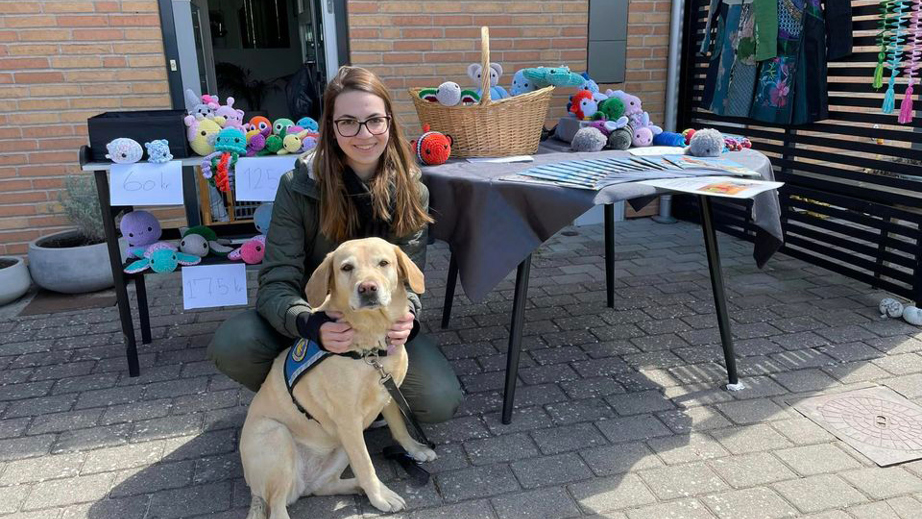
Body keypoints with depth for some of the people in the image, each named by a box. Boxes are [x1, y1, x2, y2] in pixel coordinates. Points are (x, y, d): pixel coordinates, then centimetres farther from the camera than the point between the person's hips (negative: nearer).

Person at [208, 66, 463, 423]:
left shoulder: (411, 192, -9)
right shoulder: (299, 186, -15)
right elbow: (277, 282, -18)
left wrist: (404, 315, -34)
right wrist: (311, 326, -41)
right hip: (314, 318, -1)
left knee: (441, 403, -22)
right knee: (230, 345, -29)